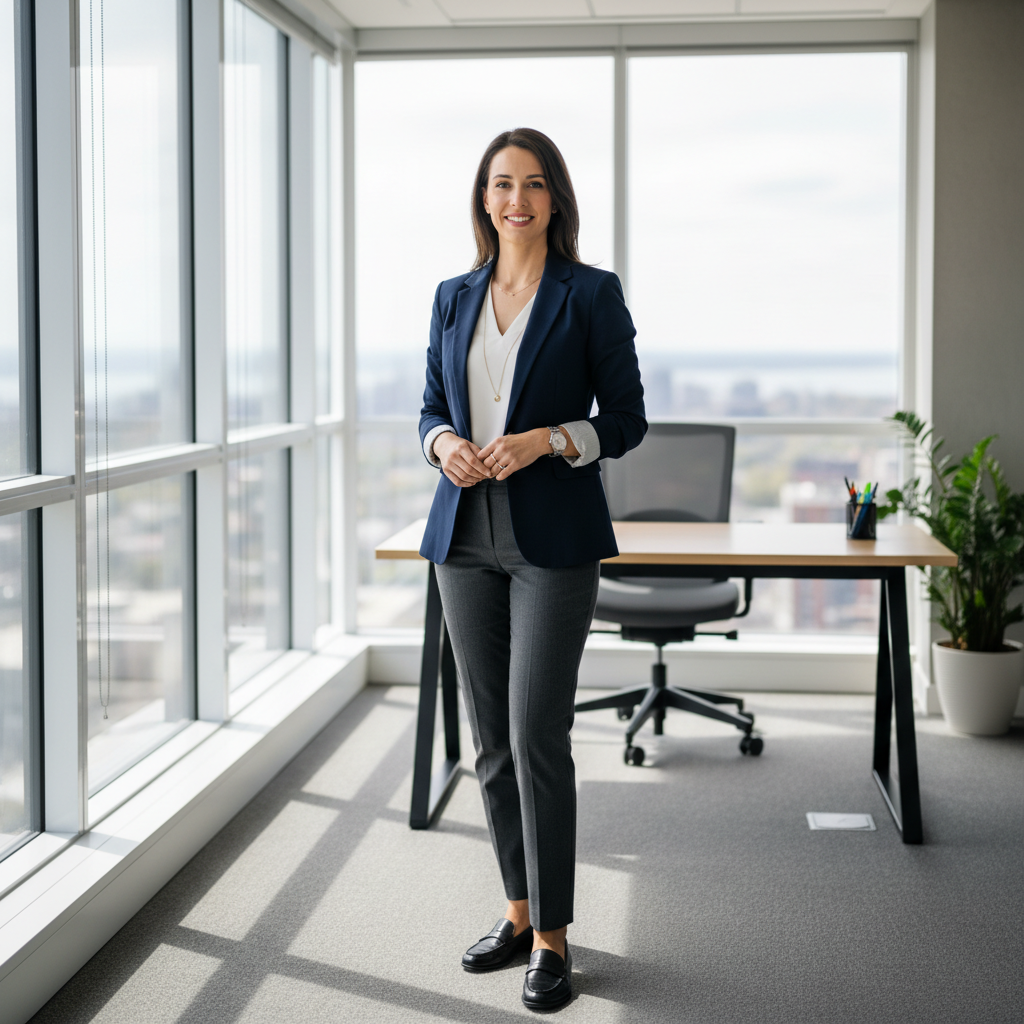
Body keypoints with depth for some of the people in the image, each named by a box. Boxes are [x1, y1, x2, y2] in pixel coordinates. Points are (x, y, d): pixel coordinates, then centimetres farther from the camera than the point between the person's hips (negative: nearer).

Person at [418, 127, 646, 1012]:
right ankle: (520, 909, 24)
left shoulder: (592, 294, -2)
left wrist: (545, 441, -17)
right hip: (466, 536, 5)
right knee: (491, 740, 10)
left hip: (554, 539, -5)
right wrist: (444, 442, -6)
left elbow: (628, 419, -2)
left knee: (536, 735, -8)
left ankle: (552, 936, 4)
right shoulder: (454, 298, 11)